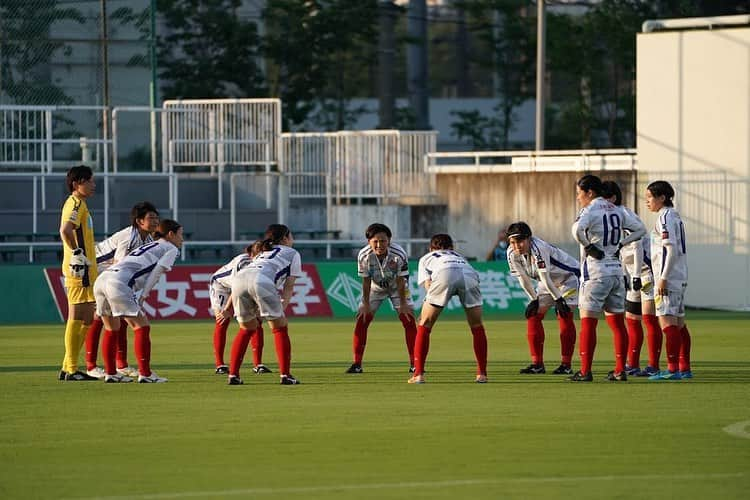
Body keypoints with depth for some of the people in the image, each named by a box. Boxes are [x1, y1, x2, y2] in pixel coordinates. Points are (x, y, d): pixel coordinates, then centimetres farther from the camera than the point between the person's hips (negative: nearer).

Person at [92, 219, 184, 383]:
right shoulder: (171, 249, 10)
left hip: (101, 280, 8)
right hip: (118, 284, -8)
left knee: (111, 329, 19)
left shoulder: (148, 246, 32)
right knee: (142, 327, 0)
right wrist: (142, 297, -1)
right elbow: (157, 271, -2)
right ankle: (145, 374, -2)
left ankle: (110, 373, 23)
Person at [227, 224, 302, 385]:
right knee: (280, 328, 10)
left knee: (247, 328, 22)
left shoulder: (262, 253, 42)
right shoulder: (293, 253, 27)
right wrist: (281, 310, 18)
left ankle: (233, 375, 13)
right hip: (261, 281, -5)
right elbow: (288, 287, 18)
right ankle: (285, 375, 4)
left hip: (238, 279, 5)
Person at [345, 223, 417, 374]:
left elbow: (400, 280, -22)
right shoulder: (364, 255, -29)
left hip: (396, 286, -1)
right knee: (361, 320, -9)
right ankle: (357, 364, -2)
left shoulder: (399, 254, -33)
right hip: (375, 287, 1)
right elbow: (366, 281, -17)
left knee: (409, 320, -10)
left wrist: (402, 304, -17)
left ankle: (414, 364, -2)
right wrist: (366, 304, -13)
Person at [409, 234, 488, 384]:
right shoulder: (460, 257, 46)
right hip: (469, 274, 2)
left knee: (425, 324, 11)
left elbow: (428, 284, 20)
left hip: (443, 275, -2)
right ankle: (482, 373, 17)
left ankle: (418, 374, 5)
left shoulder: (426, 258, 38)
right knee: (477, 326, 20)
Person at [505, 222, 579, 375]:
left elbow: (545, 278, -31)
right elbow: (524, 278, -6)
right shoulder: (512, 253, -15)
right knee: (533, 315, -2)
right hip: (549, 282, 7)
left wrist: (558, 299, -27)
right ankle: (537, 364, 3)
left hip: (568, 277, -7)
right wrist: (534, 300, -3)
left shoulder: (538, 248, -36)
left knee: (564, 315, -18)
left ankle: (566, 364, -16)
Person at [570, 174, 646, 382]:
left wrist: (587, 246, -14)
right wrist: (619, 244, 11)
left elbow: (578, 229, -29)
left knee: (588, 322, -4)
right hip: (616, 270, 7)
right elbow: (640, 229, 19)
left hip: (595, 271, -7)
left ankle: (585, 371, -5)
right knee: (617, 323, 9)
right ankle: (620, 370, 9)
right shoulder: (617, 211, 13)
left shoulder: (590, 210, -9)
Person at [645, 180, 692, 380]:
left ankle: (672, 369, -15)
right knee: (679, 322, 13)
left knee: (667, 320, -11)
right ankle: (684, 368, 16)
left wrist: (663, 278, -19)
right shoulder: (675, 216, 17)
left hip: (669, 279, -10)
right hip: (680, 278, 10)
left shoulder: (665, 217, -12)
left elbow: (671, 249, -19)